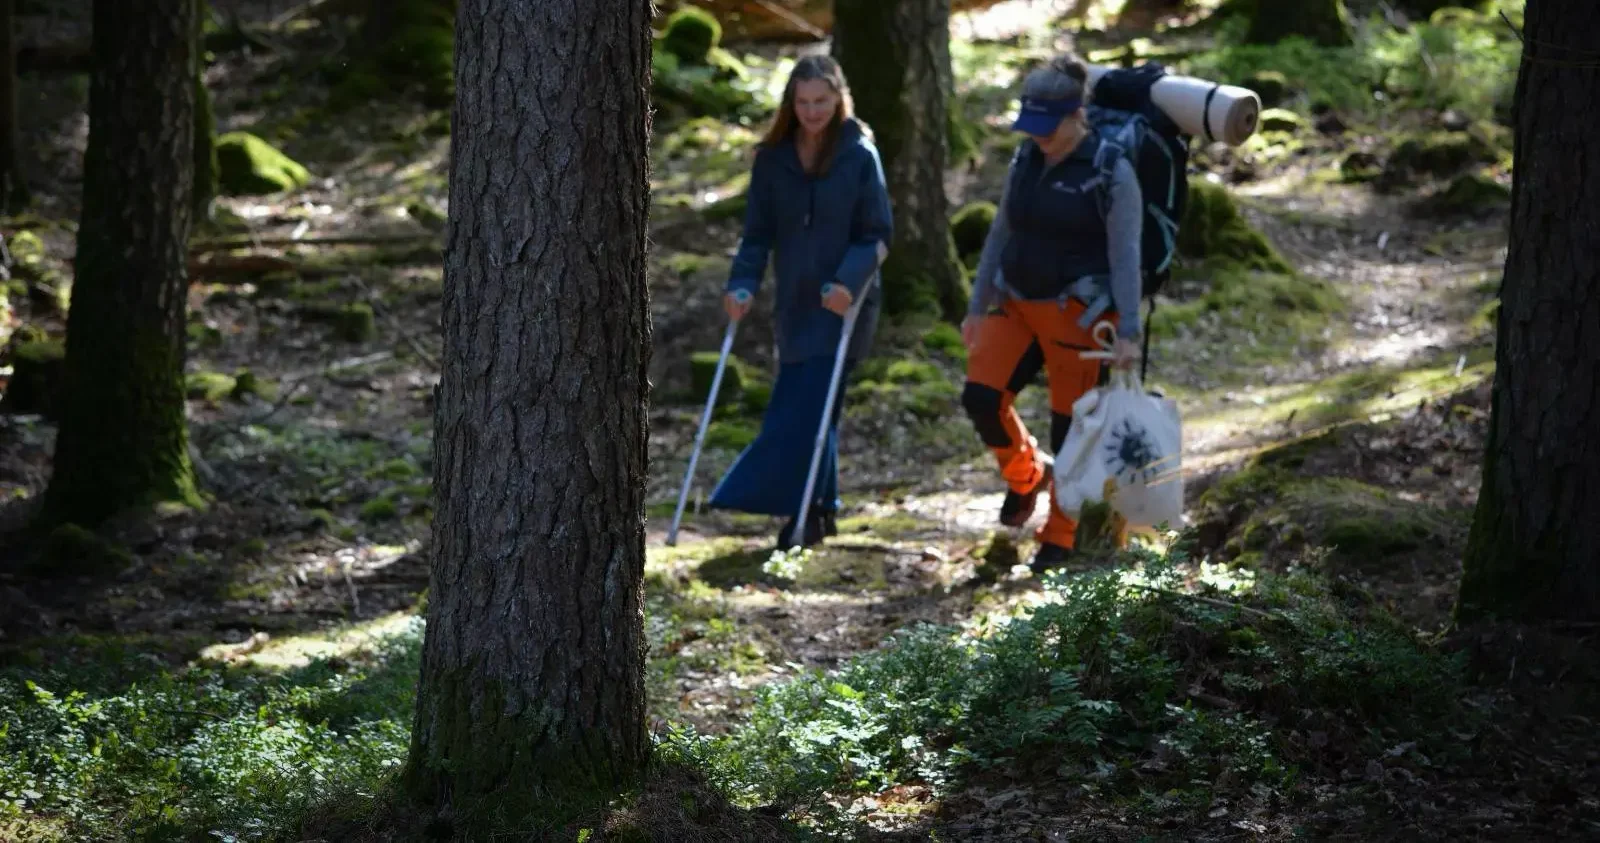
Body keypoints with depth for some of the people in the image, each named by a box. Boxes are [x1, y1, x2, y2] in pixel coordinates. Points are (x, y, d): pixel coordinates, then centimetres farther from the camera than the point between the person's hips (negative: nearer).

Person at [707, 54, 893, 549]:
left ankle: (804, 511, -6)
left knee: (806, 405, -12)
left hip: (843, 303, -4)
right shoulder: (773, 157, 3)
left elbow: (878, 236, -6)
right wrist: (743, 285, -11)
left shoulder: (860, 155, -7)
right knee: (806, 407, 9)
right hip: (794, 303, 4)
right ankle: (821, 510, 21)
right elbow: (758, 233, 4)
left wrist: (848, 282, -21)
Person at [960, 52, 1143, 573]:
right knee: (981, 395, -9)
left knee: (1071, 425, 1)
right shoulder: (1026, 159, 5)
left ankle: (1060, 537, 17)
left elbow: (1125, 256, -14)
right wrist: (977, 307, 13)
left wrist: (1128, 333, -19)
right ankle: (1026, 474, 20)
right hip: (1016, 304, 5)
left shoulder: (1111, 174, -12)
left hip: (1076, 312, -5)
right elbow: (1001, 233, 13)